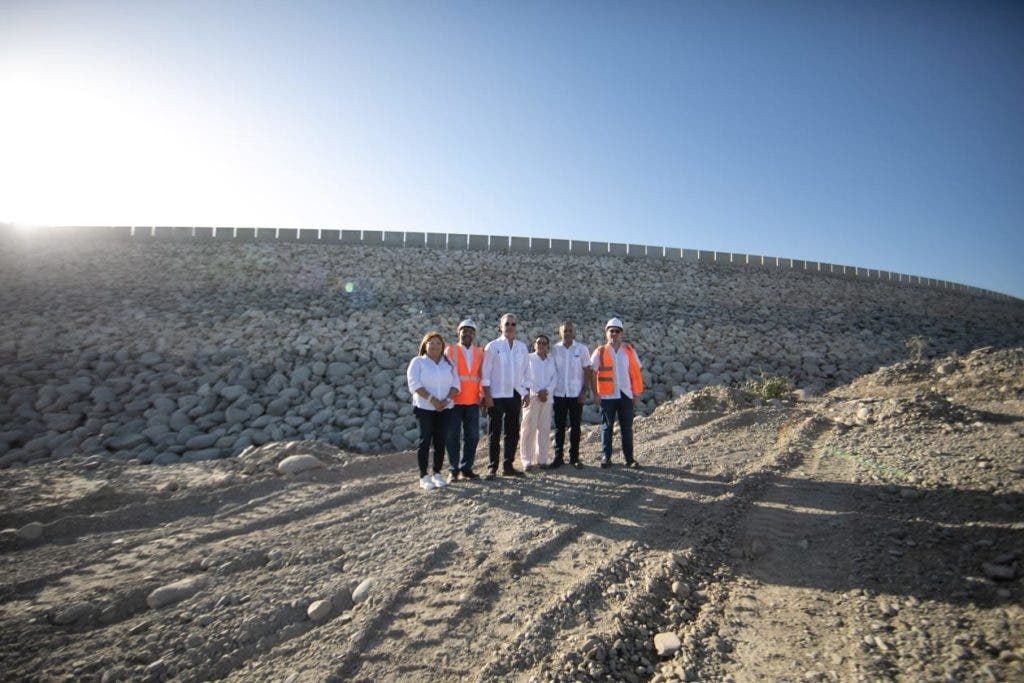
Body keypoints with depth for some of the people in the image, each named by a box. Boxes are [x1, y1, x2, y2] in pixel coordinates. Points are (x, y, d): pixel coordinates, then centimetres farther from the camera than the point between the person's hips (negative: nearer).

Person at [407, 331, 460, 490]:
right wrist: (431, 399, -19)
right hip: (424, 407, -3)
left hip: (444, 409, 4)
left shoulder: (448, 363, 13)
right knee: (425, 440, -4)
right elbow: (414, 384, -10)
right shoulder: (418, 362, 2)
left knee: (440, 441, 5)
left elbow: (455, 385, 5)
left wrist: (446, 400, -12)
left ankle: (437, 474, 14)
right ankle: (423, 477, 2)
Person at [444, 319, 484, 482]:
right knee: (453, 436, 3)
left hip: (473, 401, 3)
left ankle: (466, 468, 19)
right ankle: (453, 470, 12)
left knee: (472, 436, 6)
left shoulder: (480, 352, 9)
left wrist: (483, 395, 3)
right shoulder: (450, 350, 0)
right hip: (454, 400, -3)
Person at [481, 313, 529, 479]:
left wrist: (526, 393, 9)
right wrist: (487, 395, -9)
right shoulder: (492, 346, -3)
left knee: (513, 432, 9)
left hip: (515, 395, 4)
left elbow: (524, 373, 13)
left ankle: (508, 466, 21)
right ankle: (492, 468, 13)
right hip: (496, 396, -4)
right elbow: (485, 373, -4)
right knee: (494, 433, 3)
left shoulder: (522, 347, 8)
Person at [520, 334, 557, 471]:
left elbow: (554, 378, 8)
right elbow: (525, 378, -5)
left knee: (545, 429, 5)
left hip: (547, 398, 4)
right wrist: (537, 391, -13)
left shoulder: (551, 360, 12)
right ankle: (527, 461, 2)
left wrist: (546, 391, -9)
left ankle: (541, 459, 14)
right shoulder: (529, 358, 1)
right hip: (532, 397, -4)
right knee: (529, 429, -3)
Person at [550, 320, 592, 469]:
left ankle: (574, 457, 16)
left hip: (576, 394, -1)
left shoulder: (582, 349, 0)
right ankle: (558, 457, 14)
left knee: (575, 427, 6)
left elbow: (587, 371, 1)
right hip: (559, 394, 1)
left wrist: (584, 391, -6)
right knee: (559, 427, 6)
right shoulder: (554, 349, 3)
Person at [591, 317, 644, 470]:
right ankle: (606, 457, 16)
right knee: (607, 427, 7)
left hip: (626, 396, 2)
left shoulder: (629, 351, 5)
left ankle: (629, 459, 14)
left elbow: (636, 373, 5)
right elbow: (592, 374, -2)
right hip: (607, 396, -1)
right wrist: (596, 394, -8)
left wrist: (637, 394, 1)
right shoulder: (600, 352, 0)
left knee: (627, 428, 6)